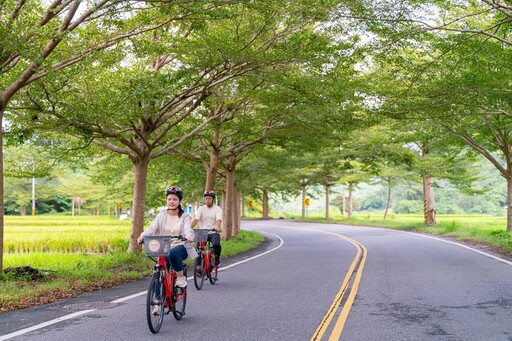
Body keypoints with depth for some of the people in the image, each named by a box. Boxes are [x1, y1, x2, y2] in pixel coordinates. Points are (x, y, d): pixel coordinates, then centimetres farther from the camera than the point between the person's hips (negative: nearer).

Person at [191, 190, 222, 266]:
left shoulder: (217, 209, 0)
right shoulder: (201, 209, 5)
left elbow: (218, 219, -18)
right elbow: (195, 219, -9)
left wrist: (218, 227, -41)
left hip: (214, 233, -2)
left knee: (216, 245, -30)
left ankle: (217, 257, 2)